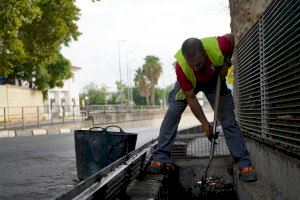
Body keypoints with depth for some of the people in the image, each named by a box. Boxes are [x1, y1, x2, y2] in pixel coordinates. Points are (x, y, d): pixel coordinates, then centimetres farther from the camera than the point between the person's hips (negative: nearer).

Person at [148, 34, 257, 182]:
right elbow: (190, 98, -28)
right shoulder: (181, 67, -39)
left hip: (214, 80, 1)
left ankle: (244, 164, -4)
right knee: (172, 114, -17)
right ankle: (160, 159, -11)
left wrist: (225, 63, -17)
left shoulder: (217, 47, -39)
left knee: (229, 120, -7)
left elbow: (232, 37, -13)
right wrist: (205, 124, -24)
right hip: (188, 84, -1)